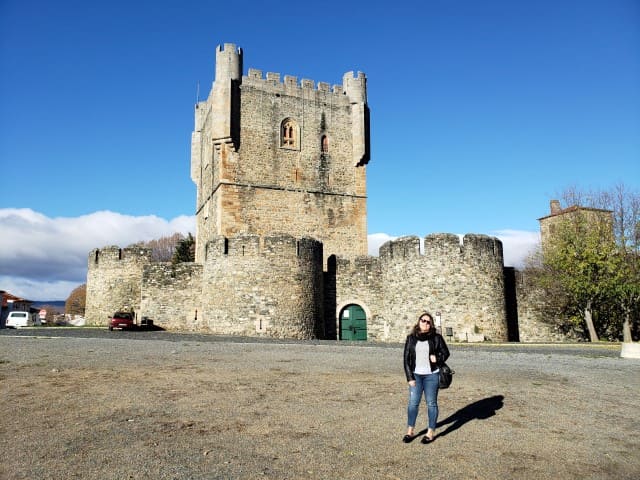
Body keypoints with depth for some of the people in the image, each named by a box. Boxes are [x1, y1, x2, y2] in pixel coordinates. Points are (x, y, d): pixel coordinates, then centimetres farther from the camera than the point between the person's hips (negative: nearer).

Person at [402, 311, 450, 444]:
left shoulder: (436, 337, -1)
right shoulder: (411, 338, 3)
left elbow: (445, 353, 7)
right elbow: (406, 358, 3)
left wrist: (437, 359, -15)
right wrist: (410, 377, -3)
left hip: (431, 375, -2)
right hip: (416, 375, 2)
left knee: (431, 403, 5)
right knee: (413, 402, 4)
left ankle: (431, 432, 16)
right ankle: (410, 431, 17)